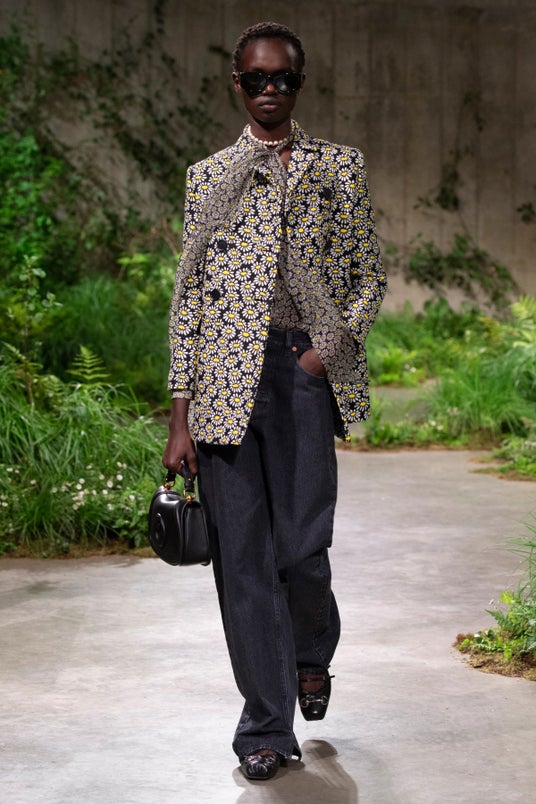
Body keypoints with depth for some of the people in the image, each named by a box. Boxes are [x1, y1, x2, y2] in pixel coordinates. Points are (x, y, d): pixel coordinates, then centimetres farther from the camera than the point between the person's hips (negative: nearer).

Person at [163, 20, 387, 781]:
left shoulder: (340, 167, 12)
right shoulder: (208, 176, 12)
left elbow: (371, 276, 13)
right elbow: (188, 295, 9)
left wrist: (337, 342, -6)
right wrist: (181, 414, 3)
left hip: (305, 370, -1)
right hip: (226, 380, 1)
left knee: (301, 549, -5)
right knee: (242, 555, -1)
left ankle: (314, 653, 30)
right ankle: (267, 728, 10)